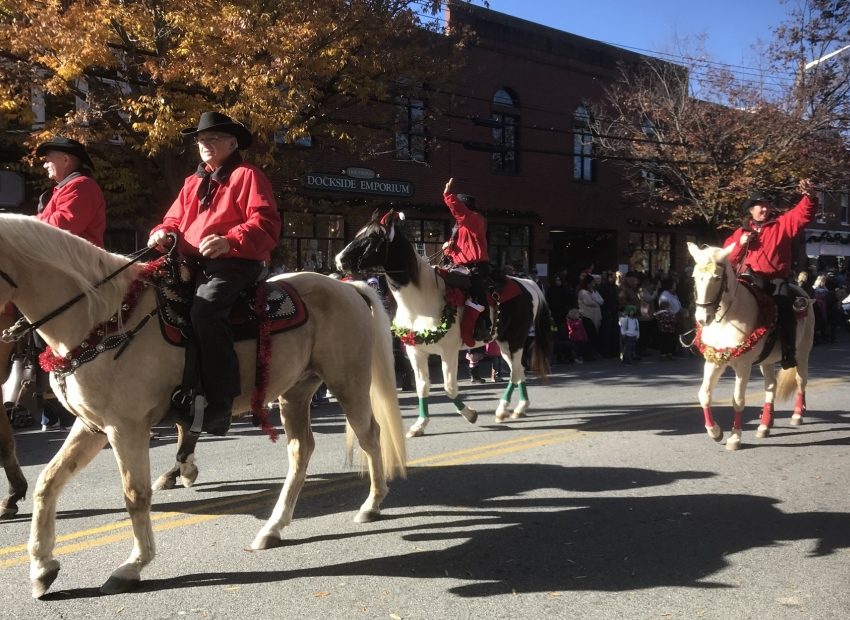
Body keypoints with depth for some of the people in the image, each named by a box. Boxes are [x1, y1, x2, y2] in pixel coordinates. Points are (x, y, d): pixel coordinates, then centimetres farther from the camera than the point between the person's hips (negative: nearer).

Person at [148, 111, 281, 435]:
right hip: (192, 263, 8)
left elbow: (265, 224, -9)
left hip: (235, 262, -8)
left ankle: (219, 400, -31)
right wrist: (163, 234, 1)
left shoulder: (247, 175, 3)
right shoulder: (193, 183, 26)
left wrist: (229, 241, -26)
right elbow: (175, 219, 27)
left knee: (205, 309, -33)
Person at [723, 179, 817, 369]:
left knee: (785, 307, -22)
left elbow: (803, 214, -3)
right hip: (751, 277, 1)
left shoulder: (782, 224, 12)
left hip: (776, 279, -1)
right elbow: (727, 258, 12)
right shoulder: (741, 232, 15)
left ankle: (789, 354, -17)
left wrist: (810, 197, -23)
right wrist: (740, 244, -7)